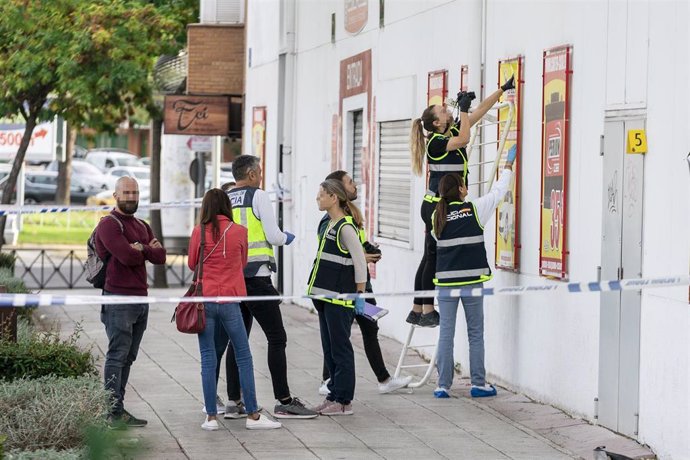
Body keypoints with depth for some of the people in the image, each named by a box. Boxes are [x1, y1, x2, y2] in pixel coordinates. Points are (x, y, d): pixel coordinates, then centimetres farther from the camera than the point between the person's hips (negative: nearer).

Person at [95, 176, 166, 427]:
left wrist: (141, 249, -9)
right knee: (117, 356, -9)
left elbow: (160, 256, 8)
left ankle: (119, 408, 10)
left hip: (141, 298, 8)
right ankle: (113, 412, -10)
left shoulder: (142, 226, 20)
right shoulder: (109, 224, -7)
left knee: (127, 358, 8)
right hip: (118, 300, -8)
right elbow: (128, 256, -19)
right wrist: (148, 249, 0)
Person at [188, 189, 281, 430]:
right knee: (243, 358, 7)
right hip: (229, 300, -1)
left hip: (204, 299, 1)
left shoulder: (199, 232, -4)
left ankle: (211, 417, 5)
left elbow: (192, 264, 10)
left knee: (208, 360, 5)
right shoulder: (239, 231, -3)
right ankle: (252, 415, 8)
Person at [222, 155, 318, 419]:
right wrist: (286, 237, 10)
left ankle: (233, 402, 11)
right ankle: (284, 402, -4)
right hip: (256, 276, -6)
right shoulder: (259, 197, -7)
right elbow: (274, 237, -10)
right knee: (276, 337, -2)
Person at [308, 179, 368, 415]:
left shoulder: (346, 227, -15)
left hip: (340, 299, -9)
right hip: (327, 297, 9)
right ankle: (334, 396, 20)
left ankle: (343, 401, 2)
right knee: (329, 349, 13)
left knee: (340, 349, -4)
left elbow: (360, 262, -17)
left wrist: (359, 294, -15)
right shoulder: (329, 225, 14)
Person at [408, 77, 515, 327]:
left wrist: (503, 89, 13)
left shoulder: (453, 131, 10)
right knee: (434, 257, -5)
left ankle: (417, 311, 14)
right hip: (437, 206, -9)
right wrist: (463, 108, -20)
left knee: (430, 257, 10)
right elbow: (464, 139, -28)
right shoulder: (435, 142, -13)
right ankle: (428, 312, -2)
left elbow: (480, 110, 13)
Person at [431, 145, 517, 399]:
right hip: (472, 279, -2)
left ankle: (443, 386, 2)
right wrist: (508, 165, 21)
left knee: (446, 333, 4)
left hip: (446, 280, 2)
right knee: (475, 333, 7)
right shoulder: (475, 209, -4)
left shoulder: (438, 216, 2)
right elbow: (499, 191, 7)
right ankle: (478, 384, 10)